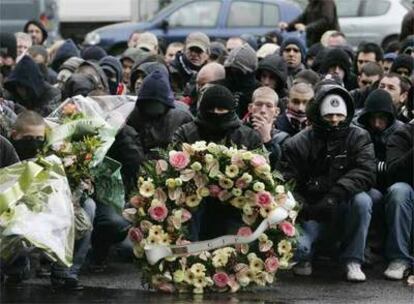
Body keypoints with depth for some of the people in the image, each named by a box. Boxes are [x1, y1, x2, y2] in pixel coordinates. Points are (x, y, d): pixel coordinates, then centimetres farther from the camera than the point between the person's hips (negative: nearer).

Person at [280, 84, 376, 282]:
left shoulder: (358, 138, 2)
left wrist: (336, 195, -30)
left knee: (362, 200, -32)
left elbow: (365, 172, -15)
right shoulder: (297, 144, 1)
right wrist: (305, 209, -24)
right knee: (296, 246, -31)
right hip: (311, 215, -1)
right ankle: (304, 258, 10)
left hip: (342, 212, 1)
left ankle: (352, 261, -14)